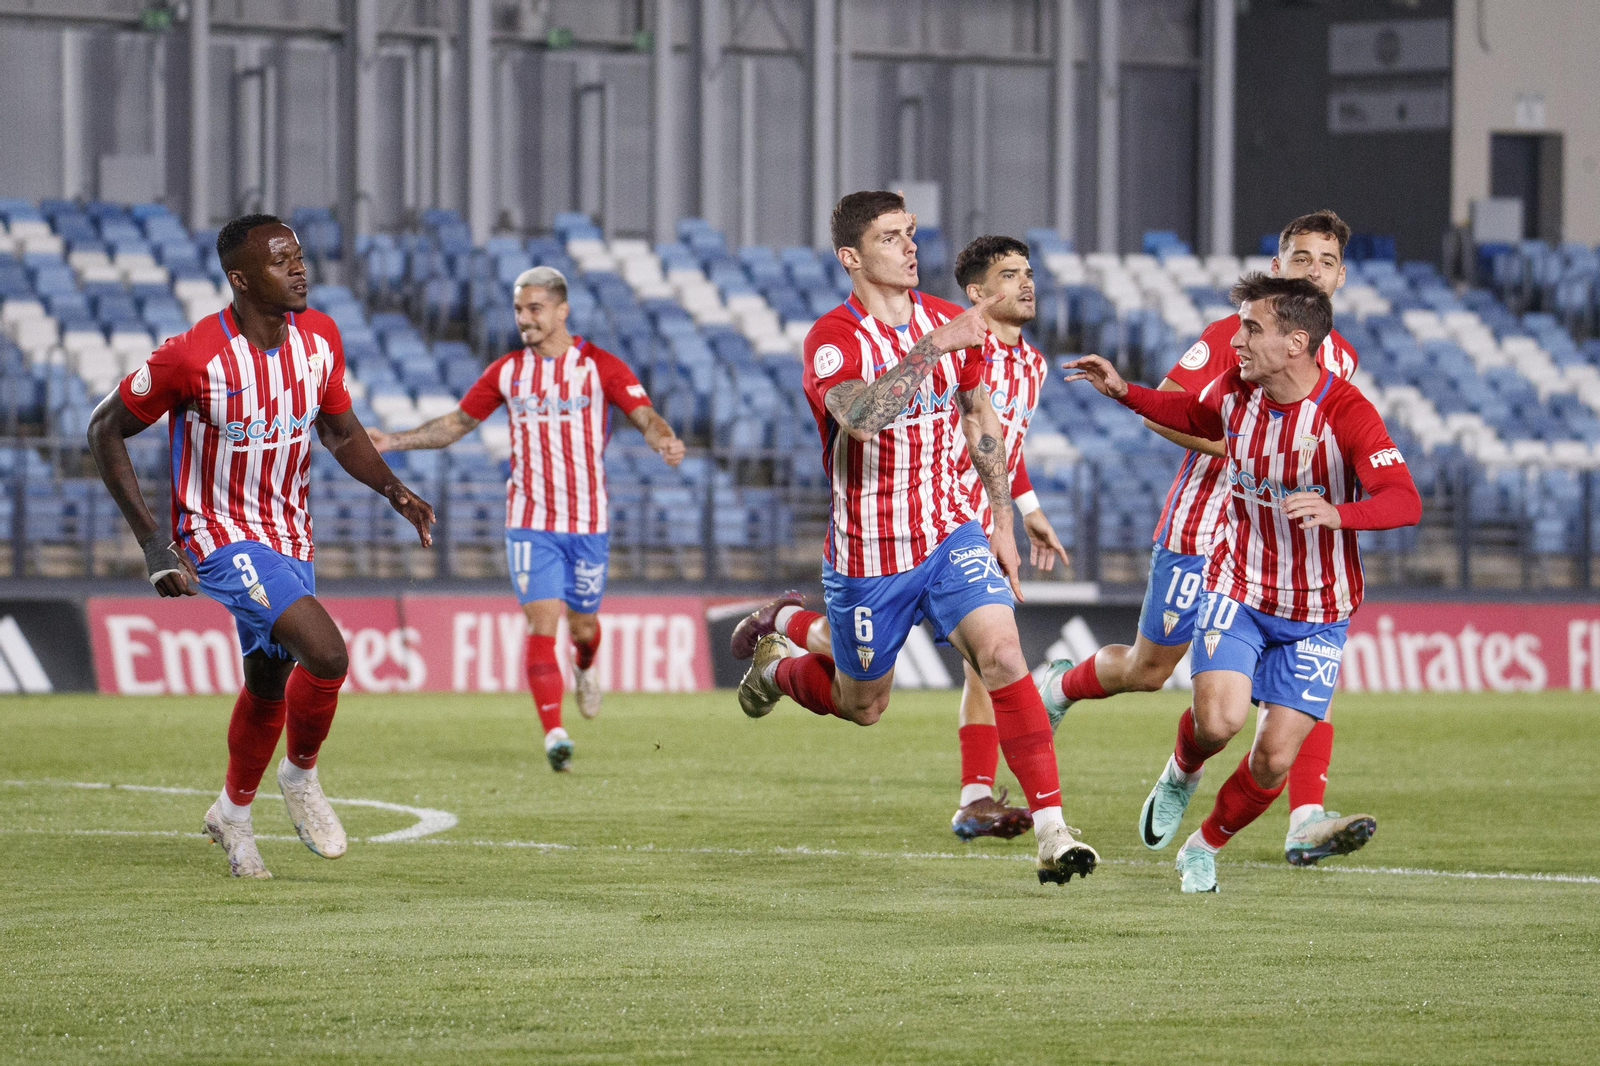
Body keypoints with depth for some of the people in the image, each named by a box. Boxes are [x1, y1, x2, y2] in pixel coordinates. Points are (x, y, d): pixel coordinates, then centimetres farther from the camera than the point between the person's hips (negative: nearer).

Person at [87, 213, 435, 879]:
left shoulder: (320, 338, -5)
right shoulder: (193, 356, -23)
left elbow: (342, 434, 11)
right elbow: (106, 430, -12)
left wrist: (395, 491, -7)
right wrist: (152, 543, -17)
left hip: (289, 536, 7)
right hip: (220, 537, -7)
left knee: (269, 684, 19)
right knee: (326, 654, -23)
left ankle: (233, 813, 42)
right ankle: (300, 775, 3)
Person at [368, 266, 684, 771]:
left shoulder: (600, 366, -3)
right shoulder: (507, 371, 4)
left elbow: (646, 416, -9)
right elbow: (456, 424, 12)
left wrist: (665, 440, -33)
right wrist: (393, 441, 2)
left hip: (587, 520, -1)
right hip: (529, 520, 1)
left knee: (582, 623, 11)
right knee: (541, 621, -13)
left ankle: (585, 668, 49)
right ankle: (554, 734, -16)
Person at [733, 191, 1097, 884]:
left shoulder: (949, 323, -1)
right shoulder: (832, 340, -18)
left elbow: (981, 421, 14)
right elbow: (859, 414, -40)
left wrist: (1003, 523, 13)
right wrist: (936, 345, -45)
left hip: (948, 535, 3)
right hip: (865, 559, -3)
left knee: (1002, 655, -19)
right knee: (861, 707, 14)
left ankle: (1052, 832, -20)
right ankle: (774, 663, 48)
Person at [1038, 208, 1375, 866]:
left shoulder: (1341, 357, 8)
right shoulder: (1231, 336, -9)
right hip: (1199, 534, -4)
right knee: (1147, 670, 7)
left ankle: (1307, 822, -22)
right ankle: (1059, 686, 40)